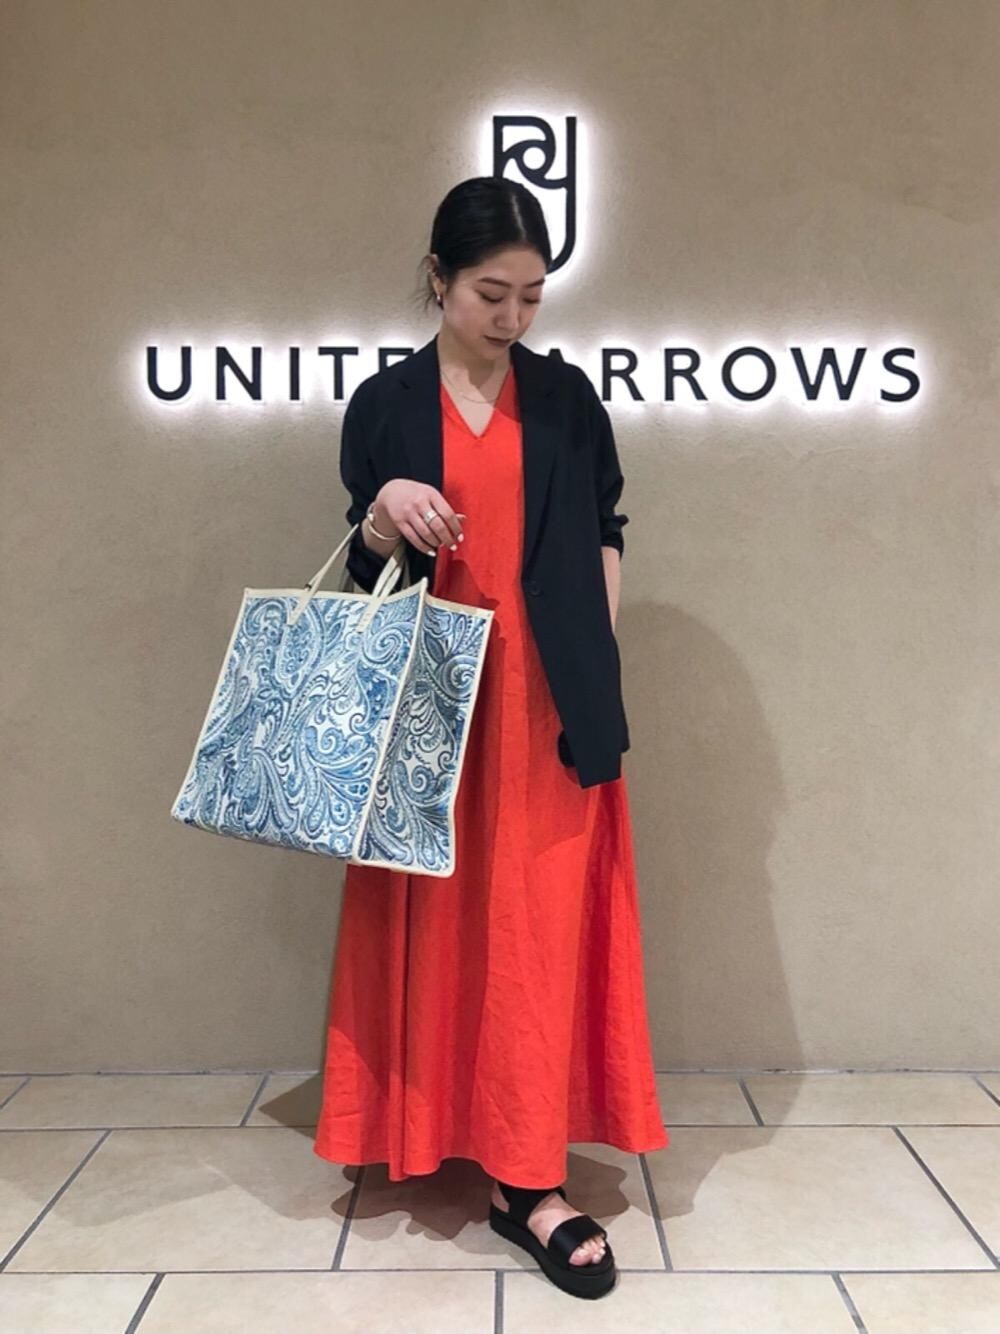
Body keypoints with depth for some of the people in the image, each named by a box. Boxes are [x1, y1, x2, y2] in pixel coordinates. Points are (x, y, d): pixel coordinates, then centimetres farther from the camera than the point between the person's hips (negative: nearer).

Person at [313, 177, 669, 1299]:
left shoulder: (568, 397, 6)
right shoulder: (384, 404, 4)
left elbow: (605, 533, 12)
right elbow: (363, 566, 6)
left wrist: (594, 648, 1)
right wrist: (387, 514, -15)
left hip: (549, 700, 0)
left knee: (541, 927, -1)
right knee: (438, 920, 5)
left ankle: (530, 1183, 7)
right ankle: (441, 1127, 25)